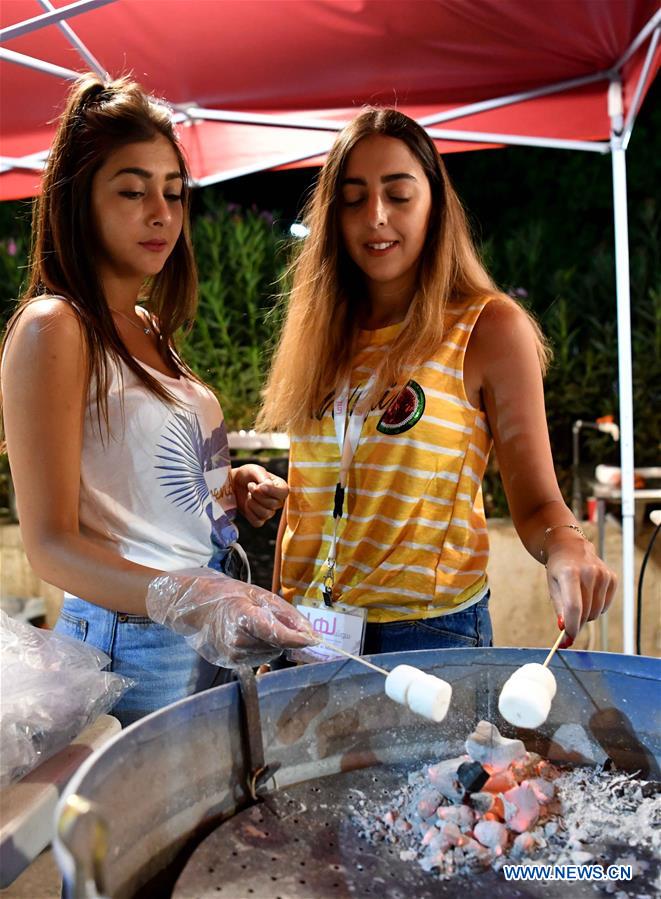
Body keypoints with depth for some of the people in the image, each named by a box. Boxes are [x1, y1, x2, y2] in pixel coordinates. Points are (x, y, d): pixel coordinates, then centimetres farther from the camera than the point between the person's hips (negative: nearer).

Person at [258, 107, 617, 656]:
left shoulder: (491, 328, -8)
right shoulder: (321, 329, 5)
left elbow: (535, 501, -8)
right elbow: (307, 496, 10)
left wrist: (566, 546, -29)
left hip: (429, 631, -4)